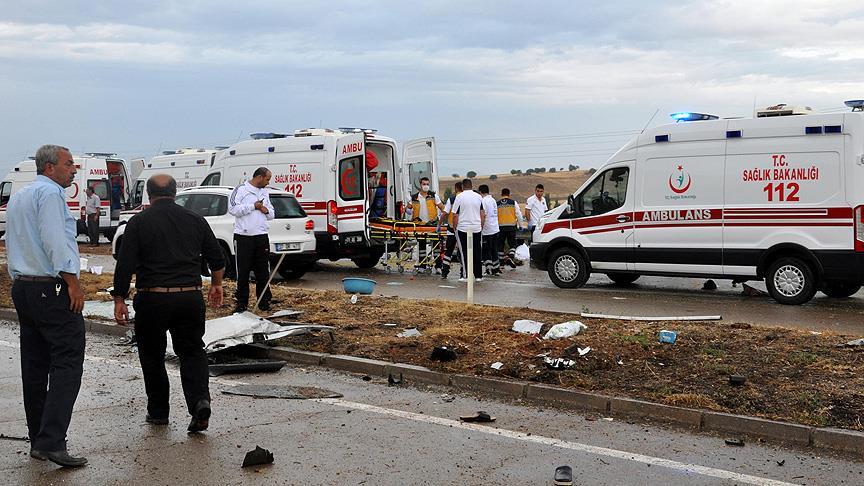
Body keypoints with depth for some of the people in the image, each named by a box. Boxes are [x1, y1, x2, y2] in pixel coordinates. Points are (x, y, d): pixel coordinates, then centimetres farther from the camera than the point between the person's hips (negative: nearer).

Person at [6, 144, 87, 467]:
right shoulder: (50, 192, -9)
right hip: (51, 288, -10)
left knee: (34, 366, 11)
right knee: (67, 362, -10)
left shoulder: (17, 197, 22)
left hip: (21, 287, 10)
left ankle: (38, 440, 17)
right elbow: (55, 240, -19)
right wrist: (72, 282, -19)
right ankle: (51, 441, -16)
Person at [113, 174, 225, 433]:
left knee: (152, 355, 15)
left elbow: (125, 265, -7)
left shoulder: (139, 222, -2)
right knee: (192, 351, 12)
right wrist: (216, 285, 28)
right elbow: (217, 259, 12)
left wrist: (119, 300, 0)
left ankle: (158, 411, 23)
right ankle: (200, 400, -9)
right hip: (190, 297, 2)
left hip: (152, 299, -2)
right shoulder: (195, 219, 7)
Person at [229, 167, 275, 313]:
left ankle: (264, 301, 14)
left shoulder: (265, 193, 17)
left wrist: (266, 210, 0)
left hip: (262, 236, 5)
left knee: (263, 270, 6)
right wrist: (253, 206, -13)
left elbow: (272, 214, 23)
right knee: (243, 271, 2)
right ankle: (242, 302, 10)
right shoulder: (241, 190, -3)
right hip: (243, 236, -5)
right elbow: (233, 209, -15)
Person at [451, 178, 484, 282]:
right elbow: (482, 215, 9)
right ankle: (478, 276, 12)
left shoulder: (459, 197, -6)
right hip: (477, 228, 4)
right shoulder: (479, 197, 6)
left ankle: (467, 276, 1)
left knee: (464, 253, 2)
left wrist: (455, 228, 3)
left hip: (463, 228, -3)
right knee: (477, 252, 9)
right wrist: (481, 227, 19)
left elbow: (455, 215, -6)